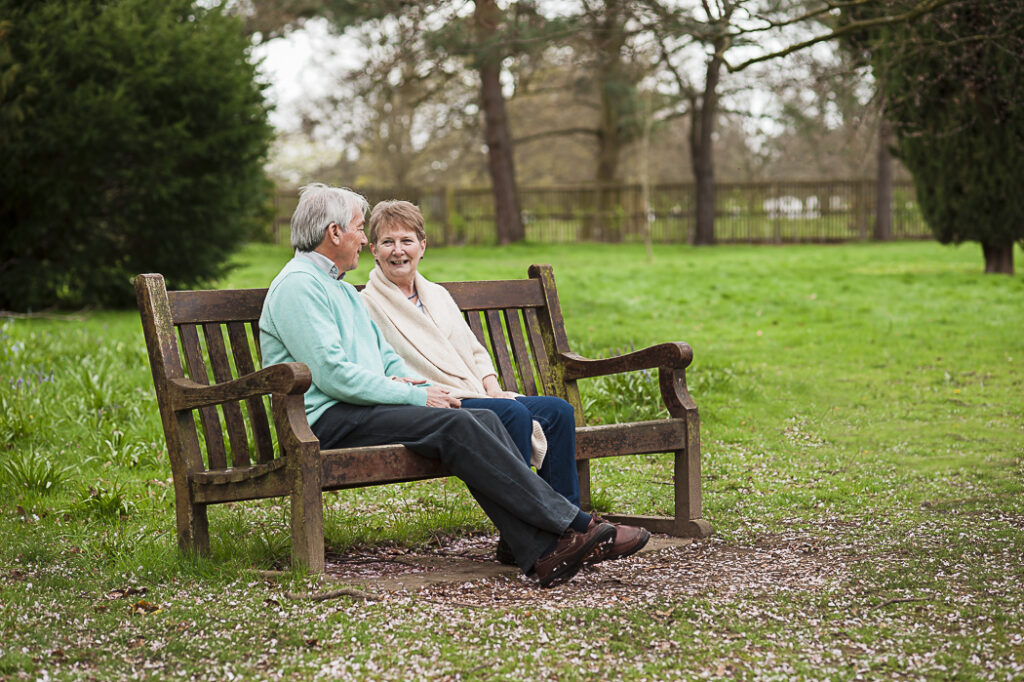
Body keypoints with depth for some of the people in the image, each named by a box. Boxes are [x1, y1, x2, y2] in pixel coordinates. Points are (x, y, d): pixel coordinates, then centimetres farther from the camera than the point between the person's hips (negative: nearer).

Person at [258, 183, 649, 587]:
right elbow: (332, 374, -17)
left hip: (361, 407, 9)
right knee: (455, 425, -26)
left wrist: (418, 385, 1)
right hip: (328, 421, -9)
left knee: (484, 420, -13)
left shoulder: (344, 291, 26)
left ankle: (541, 552, -25)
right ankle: (571, 525, -25)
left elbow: (387, 359, 24)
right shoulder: (297, 285, -7)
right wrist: (416, 395, -13)